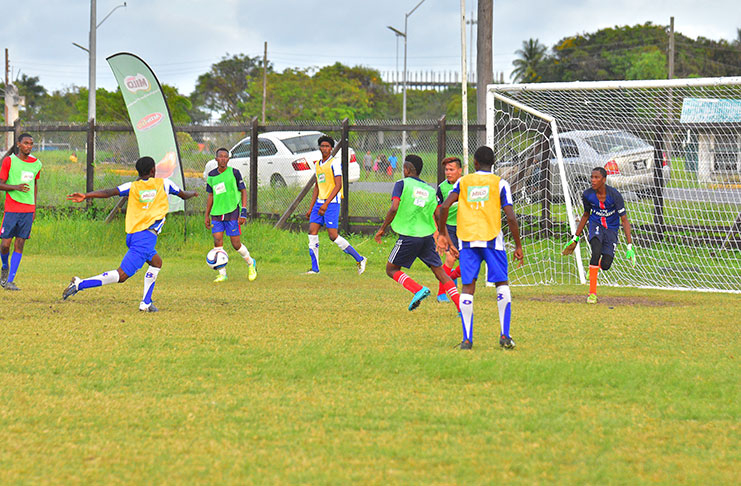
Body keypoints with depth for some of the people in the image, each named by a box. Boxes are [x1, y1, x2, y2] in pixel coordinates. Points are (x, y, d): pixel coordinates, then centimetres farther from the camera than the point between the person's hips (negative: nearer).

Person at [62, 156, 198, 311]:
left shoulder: (132, 187, 12)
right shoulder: (163, 183, 8)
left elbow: (109, 192, -5)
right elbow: (183, 195, 24)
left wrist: (85, 196, -12)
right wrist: (193, 193, 47)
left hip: (131, 235, 6)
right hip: (146, 236, -6)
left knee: (156, 262, 29)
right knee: (122, 275, -12)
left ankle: (146, 303, 21)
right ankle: (80, 284, -25)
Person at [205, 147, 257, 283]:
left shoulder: (234, 173, -4)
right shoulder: (211, 175, 7)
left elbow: (243, 191, -1)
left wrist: (243, 212, -9)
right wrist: (207, 215, 15)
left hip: (232, 212, -3)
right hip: (216, 214, 3)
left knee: (236, 244, -3)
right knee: (217, 242, -8)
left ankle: (251, 264, 24)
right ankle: (222, 274, 1)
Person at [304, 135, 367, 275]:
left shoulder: (335, 163, -9)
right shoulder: (317, 165, 16)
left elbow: (338, 185, -15)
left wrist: (326, 204, -22)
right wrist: (311, 208, 21)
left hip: (332, 203, -8)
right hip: (319, 203, 8)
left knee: (333, 236, -11)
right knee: (312, 232, -3)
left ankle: (359, 259, 1)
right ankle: (315, 268, 1)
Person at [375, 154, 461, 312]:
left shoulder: (402, 184, -3)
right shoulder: (429, 190, 12)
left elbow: (394, 208, -15)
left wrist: (383, 228, -5)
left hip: (408, 237, -5)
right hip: (427, 235, 5)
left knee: (391, 269, 10)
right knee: (439, 271, 8)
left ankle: (418, 290, -13)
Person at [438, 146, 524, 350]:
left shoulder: (463, 182, 10)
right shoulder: (499, 183, 4)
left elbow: (444, 207, -3)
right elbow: (510, 217, -3)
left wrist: (443, 234, 9)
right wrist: (518, 246, 4)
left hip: (467, 241, 2)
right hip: (492, 241, -2)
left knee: (468, 288, 2)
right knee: (502, 284, 9)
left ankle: (467, 339, -4)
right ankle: (504, 335, 1)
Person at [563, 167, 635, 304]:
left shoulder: (614, 195, -21)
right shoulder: (587, 195, -11)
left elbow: (624, 220, -18)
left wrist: (630, 246, -23)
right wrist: (575, 238, 14)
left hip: (611, 230, -1)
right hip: (596, 225, 1)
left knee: (605, 265, -11)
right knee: (596, 251, -29)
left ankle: (595, 265, 32)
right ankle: (592, 293, -22)